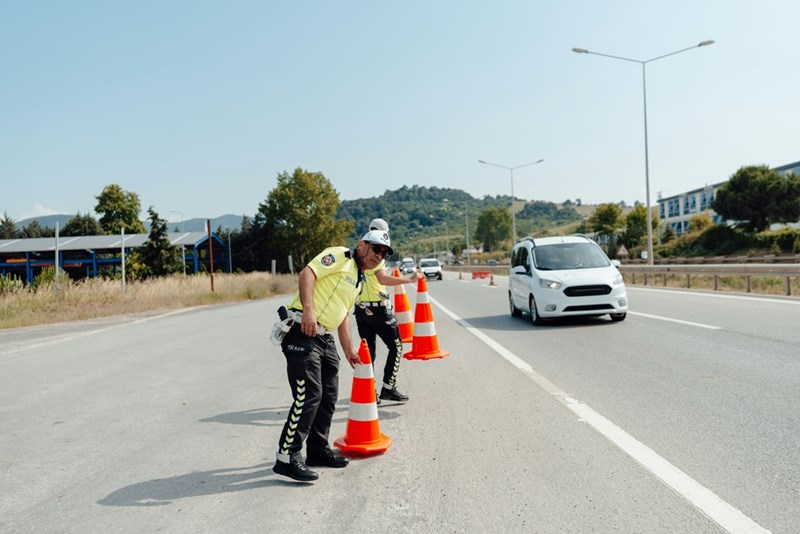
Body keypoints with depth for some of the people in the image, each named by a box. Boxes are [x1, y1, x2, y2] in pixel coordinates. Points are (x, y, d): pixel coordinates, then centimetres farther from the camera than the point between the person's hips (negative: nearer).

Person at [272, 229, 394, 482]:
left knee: (329, 396, 13)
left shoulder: (359, 280, 23)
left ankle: (318, 450, 28)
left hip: (325, 338, 10)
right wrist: (308, 310, -29)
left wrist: (349, 350, 29)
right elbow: (307, 273, -18)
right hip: (303, 332, -10)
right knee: (309, 394, -13)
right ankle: (287, 458, -5)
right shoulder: (340, 255, -4)